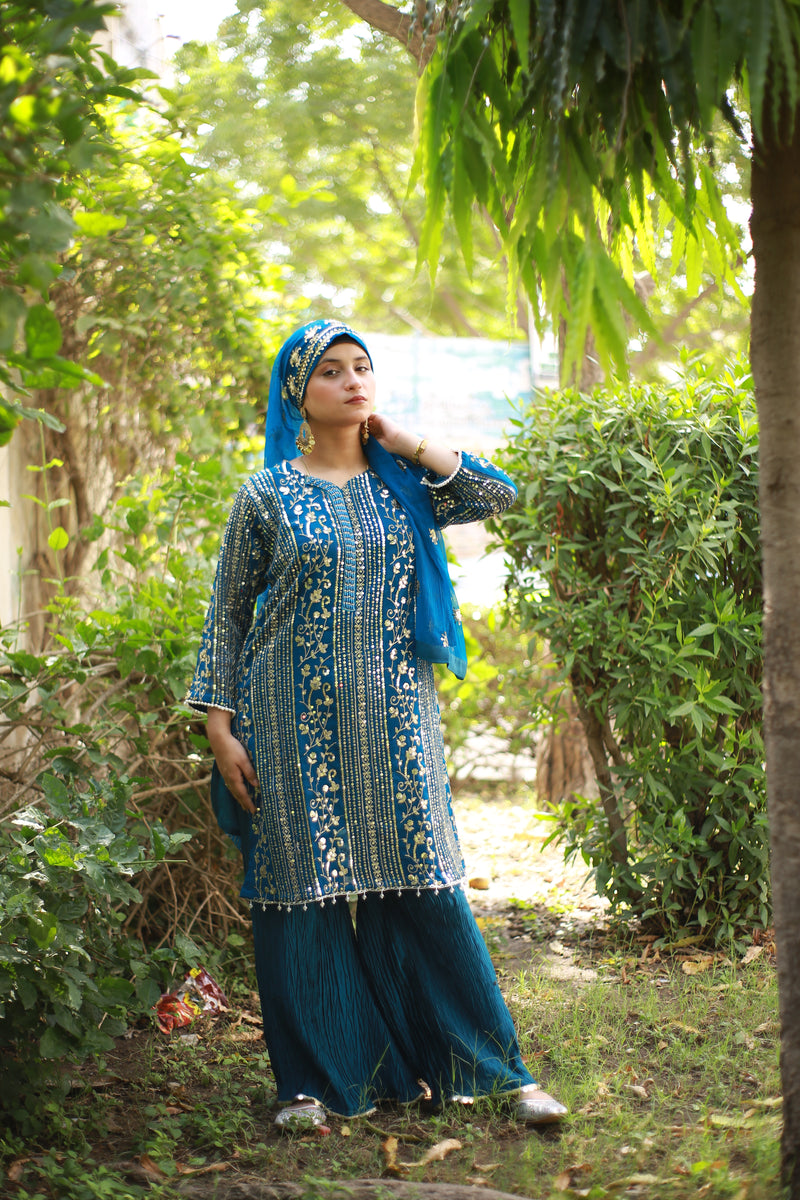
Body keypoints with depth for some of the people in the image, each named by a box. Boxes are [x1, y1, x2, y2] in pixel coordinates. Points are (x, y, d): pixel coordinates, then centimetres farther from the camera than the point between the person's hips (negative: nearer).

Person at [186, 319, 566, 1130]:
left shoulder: (401, 484, 9)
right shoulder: (266, 497, 2)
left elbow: (498, 494, -3)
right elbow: (227, 616, 3)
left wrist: (407, 445, -1)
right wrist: (221, 728, -4)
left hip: (395, 720, 2)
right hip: (299, 725, -2)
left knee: (426, 886, 1)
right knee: (305, 889, -1)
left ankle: (501, 1070, 7)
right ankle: (313, 1082, 10)